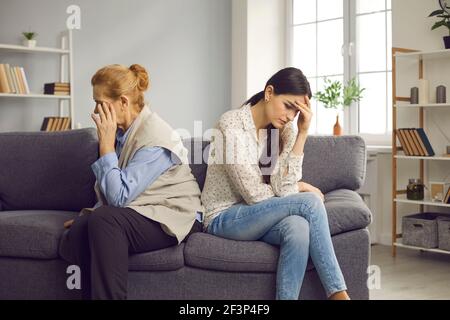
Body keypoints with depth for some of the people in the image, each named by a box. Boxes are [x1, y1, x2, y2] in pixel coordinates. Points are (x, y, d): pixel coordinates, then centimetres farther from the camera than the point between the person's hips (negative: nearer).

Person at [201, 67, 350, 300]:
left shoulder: (284, 130, 2)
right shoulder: (231, 124, -17)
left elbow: (282, 187, -12)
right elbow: (255, 194, -20)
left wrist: (302, 133, -15)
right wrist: (303, 188, -5)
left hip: (258, 215, 5)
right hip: (225, 217, -5)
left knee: (298, 226, -32)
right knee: (310, 202, -25)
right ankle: (338, 294, -16)